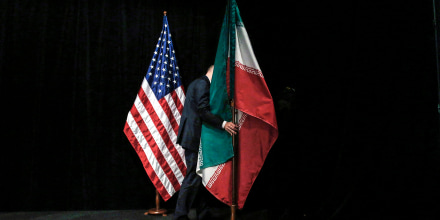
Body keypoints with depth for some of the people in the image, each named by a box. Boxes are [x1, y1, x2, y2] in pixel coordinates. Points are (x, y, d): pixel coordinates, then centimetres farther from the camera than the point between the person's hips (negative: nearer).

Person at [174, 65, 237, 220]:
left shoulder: (198, 83, 22)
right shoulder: (202, 84, -11)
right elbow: (203, 111, -22)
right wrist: (223, 124, -26)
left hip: (195, 138, 11)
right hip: (195, 138, -11)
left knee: (200, 176, 13)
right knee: (193, 177, -8)